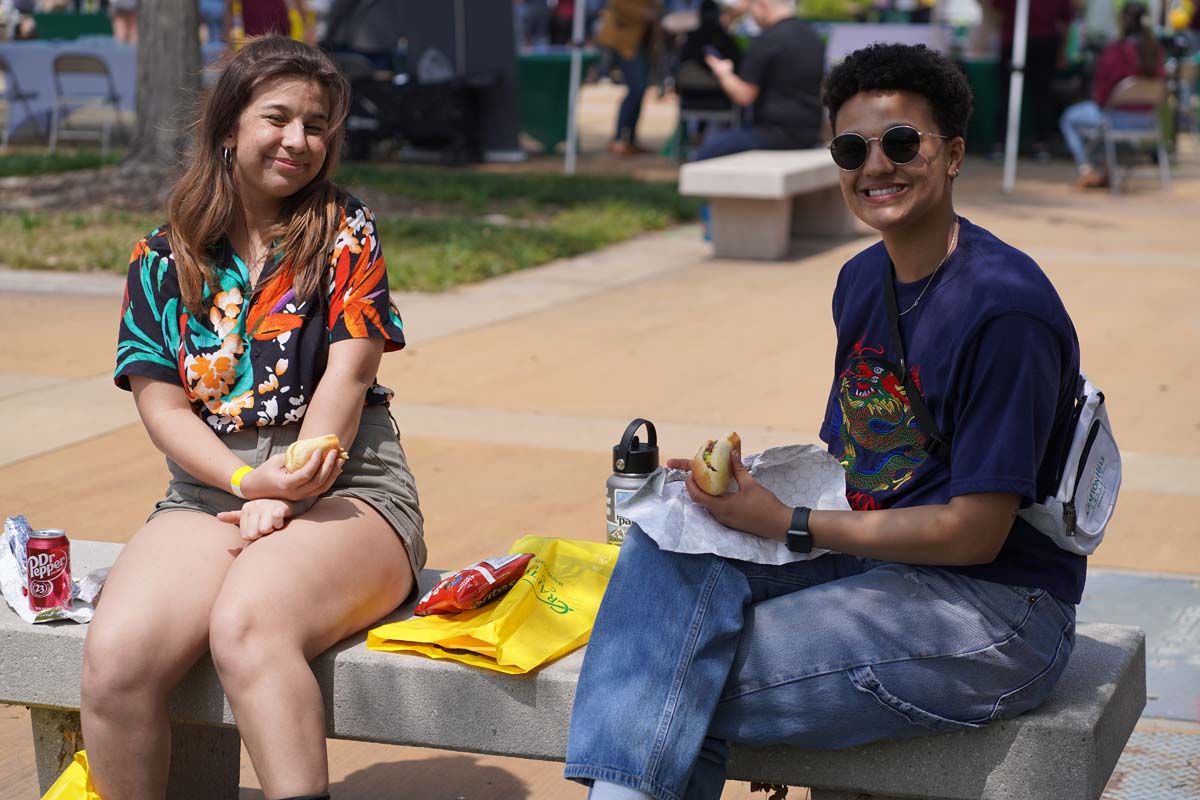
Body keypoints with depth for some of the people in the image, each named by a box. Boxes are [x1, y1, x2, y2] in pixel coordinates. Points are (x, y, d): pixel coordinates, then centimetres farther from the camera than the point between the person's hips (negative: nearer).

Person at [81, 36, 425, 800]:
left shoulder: (345, 231, 8)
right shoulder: (162, 259, 13)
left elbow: (347, 374, -2)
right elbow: (160, 402, 5)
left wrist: (280, 499, -13)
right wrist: (249, 480, -13)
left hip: (342, 485, -2)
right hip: (207, 492, 3)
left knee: (245, 626, -36)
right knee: (114, 656, -26)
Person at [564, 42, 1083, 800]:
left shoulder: (1005, 307, -18)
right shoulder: (863, 280, 8)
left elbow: (973, 533, -19)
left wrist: (787, 524, -15)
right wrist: (751, 482, -4)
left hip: (995, 613, -8)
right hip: (872, 559, 8)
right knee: (663, 552, -13)